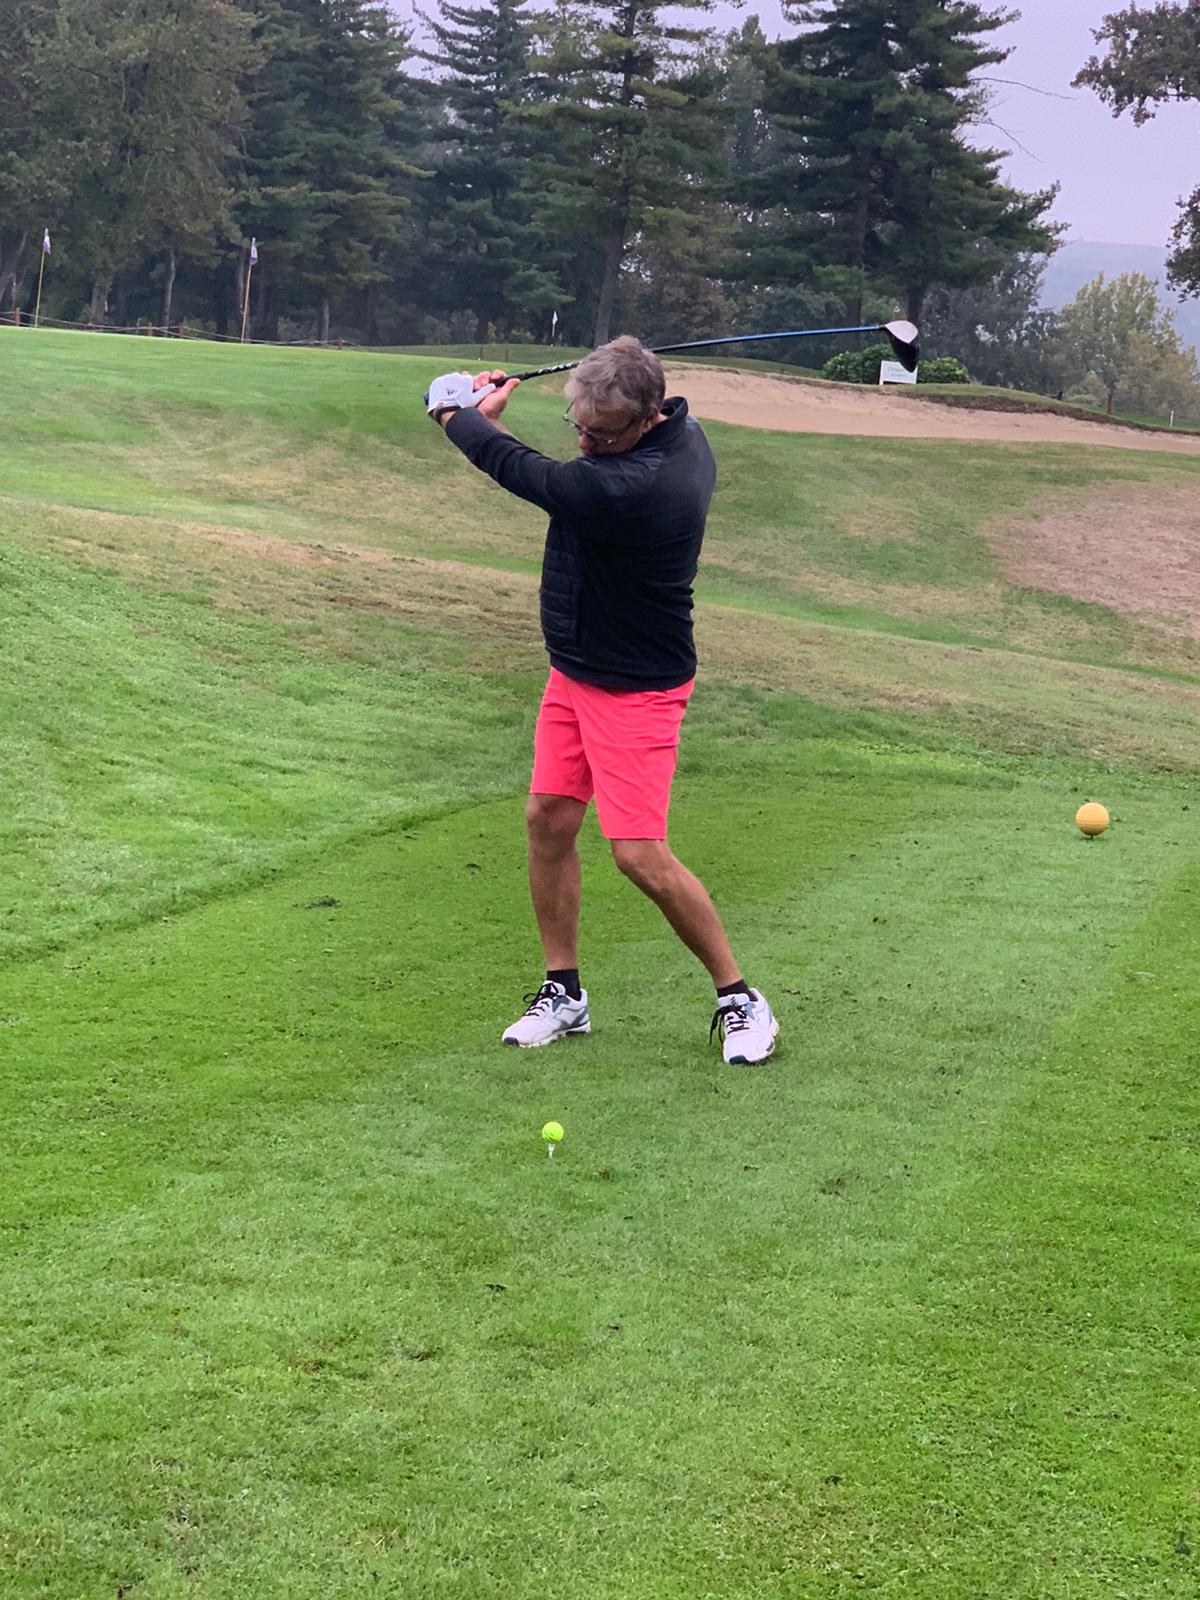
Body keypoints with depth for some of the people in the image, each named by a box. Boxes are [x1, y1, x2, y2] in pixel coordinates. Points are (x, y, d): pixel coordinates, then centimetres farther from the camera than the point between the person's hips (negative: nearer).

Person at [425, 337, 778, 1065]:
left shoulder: (631, 487, -33)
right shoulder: (681, 428, -4)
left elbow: (526, 475, -19)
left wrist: (459, 416, 0)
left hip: (635, 690, -9)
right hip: (577, 670, 10)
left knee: (641, 854, -9)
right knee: (548, 821, 8)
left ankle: (740, 999, 7)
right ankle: (564, 992, 20)